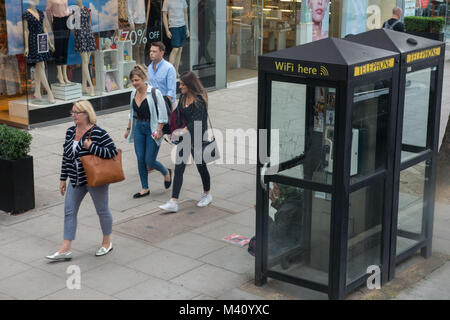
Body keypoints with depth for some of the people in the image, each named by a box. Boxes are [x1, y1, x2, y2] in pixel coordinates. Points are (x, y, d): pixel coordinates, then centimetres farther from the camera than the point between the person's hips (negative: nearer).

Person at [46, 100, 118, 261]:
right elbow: (66, 155, 12)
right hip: (76, 180, 7)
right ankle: (66, 249, 9)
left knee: (102, 210, 10)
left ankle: (107, 242, 29)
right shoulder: (70, 131, 5)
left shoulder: (98, 133, -16)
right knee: (69, 211, 4)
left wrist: (91, 147, -25)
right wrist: (63, 179, 12)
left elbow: (113, 152, -19)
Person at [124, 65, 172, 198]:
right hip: (138, 128, 6)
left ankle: (166, 173, 26)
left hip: (152, 128, -6)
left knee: (149, 161, -4)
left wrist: (158, 131, -17)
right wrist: (128, 129, 19)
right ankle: (145, 189, 16)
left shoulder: (154, 92, -15)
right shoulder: (133, 93, 5)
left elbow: (163, 114, -13)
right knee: (140, 159, 4)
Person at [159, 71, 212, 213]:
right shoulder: (183, 97, 5)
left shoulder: (199, 100, -17)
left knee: (200, 165, 11)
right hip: (184, 137, 6)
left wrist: (182, 132, -30)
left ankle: (207, 194, 36)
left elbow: (197, 122, -23)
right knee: (179, 168, 0)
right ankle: (173, 202, -2)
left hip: (197, 137, -6)